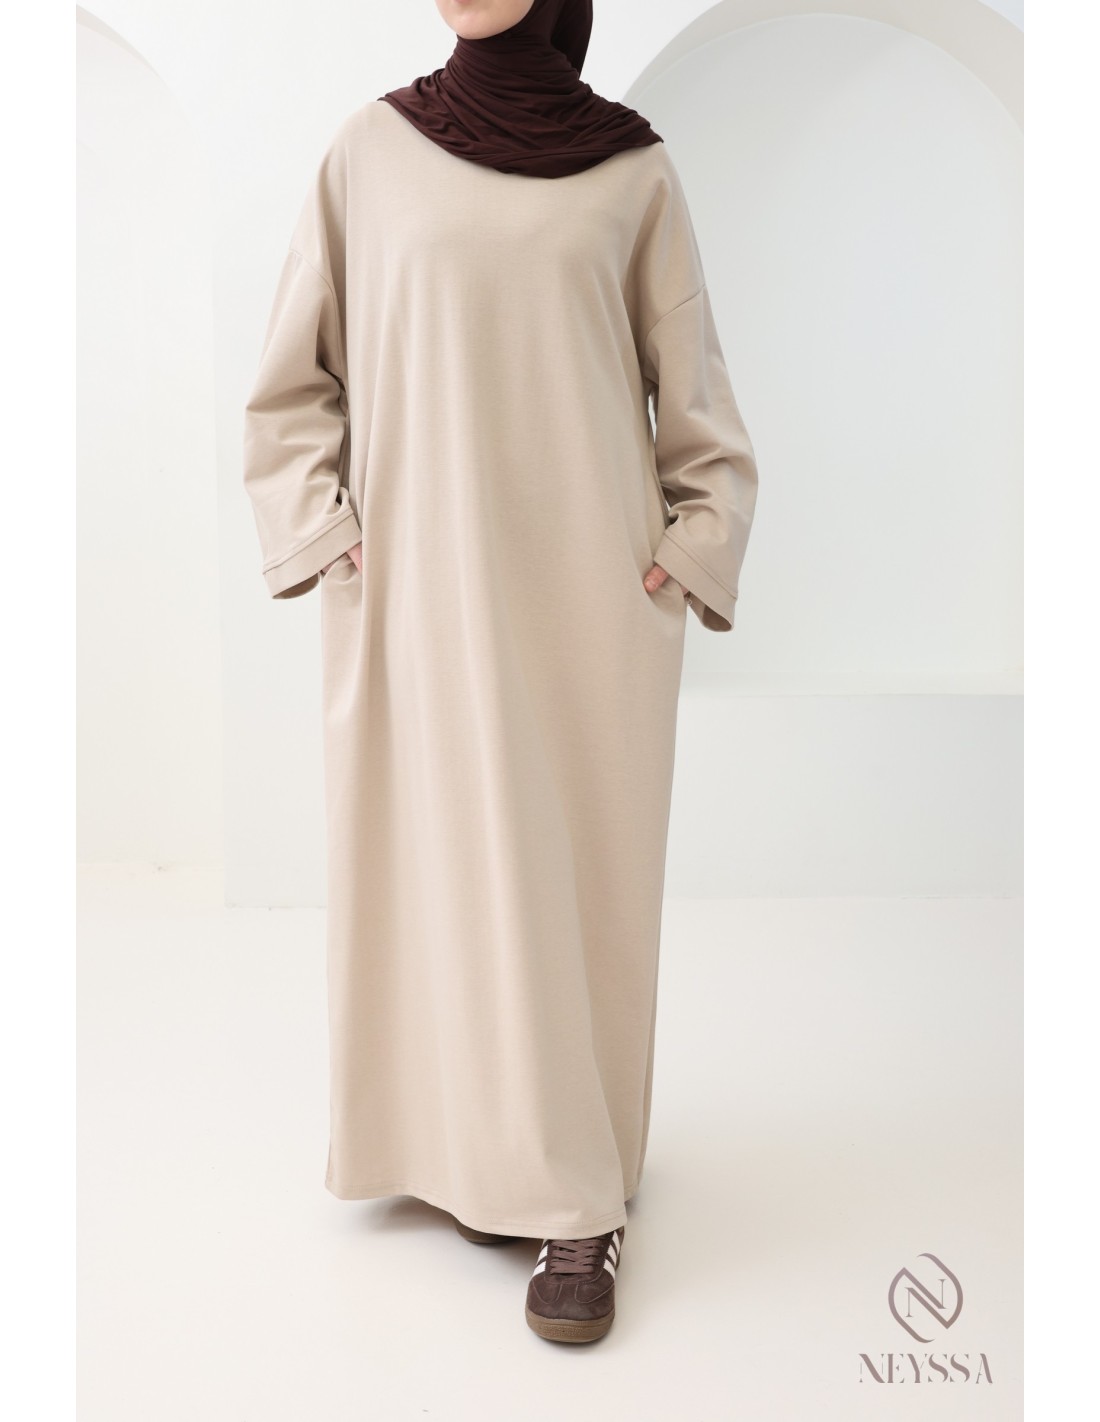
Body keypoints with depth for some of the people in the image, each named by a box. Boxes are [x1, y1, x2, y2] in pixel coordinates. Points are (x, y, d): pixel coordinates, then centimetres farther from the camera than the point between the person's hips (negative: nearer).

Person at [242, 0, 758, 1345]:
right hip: (423, 577, 1)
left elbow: (689, 380, 9)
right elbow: (293, 370, 10)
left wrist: (696, 545, 1)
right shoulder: (371, 147, 7)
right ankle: (469, 1151, 19)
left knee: (586, 865, 1)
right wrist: (325, 527, 0)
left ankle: (573, 1197, 11)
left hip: (590, 579, 0)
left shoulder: (633, 165, 6)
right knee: (446, 859, 3)